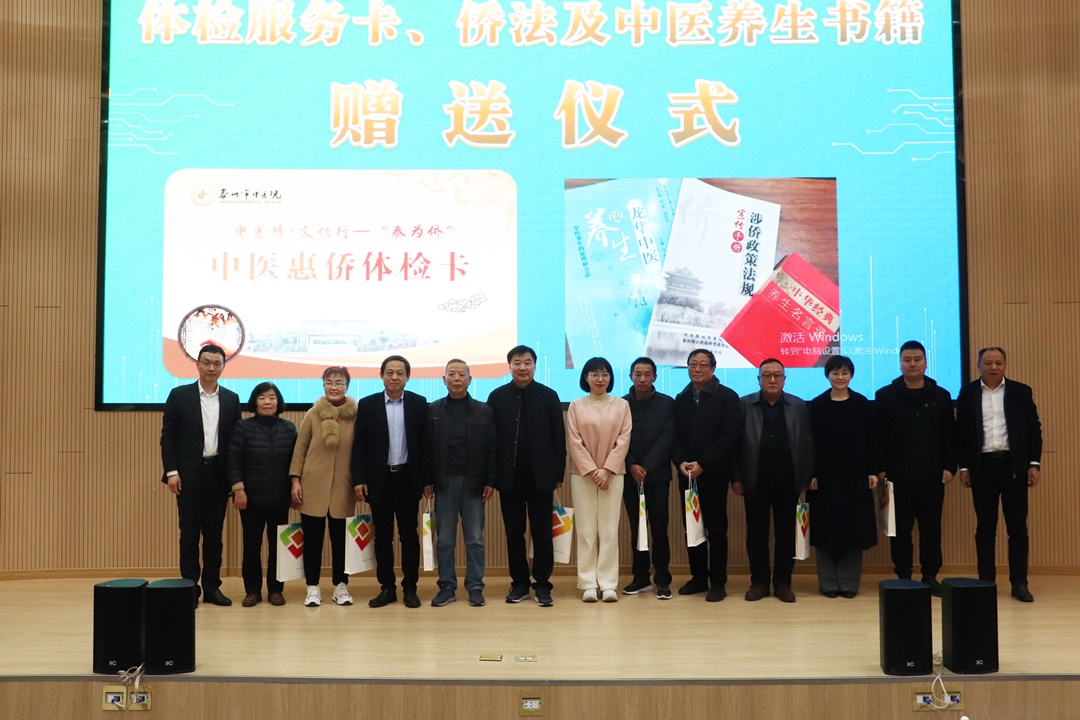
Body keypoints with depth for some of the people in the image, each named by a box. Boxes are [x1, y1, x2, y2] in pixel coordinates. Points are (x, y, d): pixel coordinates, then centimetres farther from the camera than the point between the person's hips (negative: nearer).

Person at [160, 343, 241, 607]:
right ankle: (190, 587, 10)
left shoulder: (231, 399, 8)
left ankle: (212, 586, 15)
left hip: (218, 474, 2)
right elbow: (168, 436, -1)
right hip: (189, 474, -2)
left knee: (214, 534, 7)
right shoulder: (179, 395, 0)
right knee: (189, 534, 2)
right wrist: (172, 471, -9)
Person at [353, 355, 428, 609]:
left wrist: (427, 479, -2)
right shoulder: (367, 404, 2)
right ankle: (387, 588, 16)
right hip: (379, 479, 1)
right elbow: (359, 445, 1)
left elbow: (425, 442, 1)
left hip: (408, 478, 0)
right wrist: (359, 479, -6)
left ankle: (410, 588, 14)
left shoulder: (419, 404, 2)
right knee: (383, 536, 7)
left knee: (409, 535, 6)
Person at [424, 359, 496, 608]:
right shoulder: (433, 410, 5)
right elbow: (426, 448, 2)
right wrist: (427, 480, -3)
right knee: (444, 540, 6)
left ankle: (475, 587, 12)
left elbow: (491, 449, 2)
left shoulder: (484, 411, 4)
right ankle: (447, 587, 14)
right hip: (444, 483, 1)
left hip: (473, 483, 0)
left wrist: (490, 481, -4)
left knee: (475, 539, 5)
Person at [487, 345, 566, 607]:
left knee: (542, 533, 3)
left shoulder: (548, 396, 2)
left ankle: (542, 584, 11)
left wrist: (559, 473, -1)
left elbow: (559, 438, 2)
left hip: (539, 475, -1)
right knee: (514, 533, 8)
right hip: (509, 476, 1)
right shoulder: (497, 397, 4)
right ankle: (519, 583, 17)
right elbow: (490, 438, 4)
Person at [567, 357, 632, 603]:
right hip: (582, 473, 0)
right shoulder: (576, 406, 3)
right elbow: (574, 442, -1)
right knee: (585, 529, 0)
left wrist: (607, 469, -10)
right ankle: (588, 584, 4)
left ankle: (608, 583, 3)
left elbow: (624, 440, -1)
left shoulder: (622, 405, 5)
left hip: (612, 473, 0)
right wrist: (591, 470, -10)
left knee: (609, 529, -1)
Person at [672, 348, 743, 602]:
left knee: (716, 529, 1)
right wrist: (680, 462, -9)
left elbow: (730, 435, -12)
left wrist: (702, 464, -16)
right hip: (687, 474, 5)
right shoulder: (681, 399, 13)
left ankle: (718, 582, 8)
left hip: (713, 474, -5)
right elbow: (676, 436, 10)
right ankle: (698, 577, 19)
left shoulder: (727, 397, -3)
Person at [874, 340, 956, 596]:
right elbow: (878, 436, -2)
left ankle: (930, 576, 17)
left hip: (932, 476, 2)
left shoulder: (941, 396, 6)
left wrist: (949, 466, -1)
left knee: (931, 528, 7)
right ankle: (904, 577, 12)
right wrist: (879, 469, -7)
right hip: (898, 476, -2)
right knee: (901, 529, 4)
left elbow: (949, 436, 7)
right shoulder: (885, 396, 0)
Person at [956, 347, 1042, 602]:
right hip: (982, 466, 0)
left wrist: (1034, 463, -3)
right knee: (985, 527, 5)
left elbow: (1034, 428, 4)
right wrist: (963, 467, 0)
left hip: (1014, 465, 0)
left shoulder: (1021, 391, 4)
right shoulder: (968, 393, 4)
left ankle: (1019, 583, 7)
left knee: (1017, 526, 1)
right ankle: (986, 581, 11)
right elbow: (961, 432, 4)